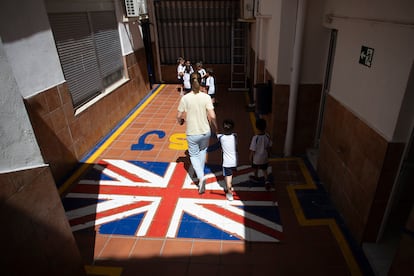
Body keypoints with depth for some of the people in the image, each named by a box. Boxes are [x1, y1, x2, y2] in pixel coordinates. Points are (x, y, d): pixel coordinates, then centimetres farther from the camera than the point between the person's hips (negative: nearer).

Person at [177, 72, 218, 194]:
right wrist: (215, 128, 2)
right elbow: (212, 116, -17)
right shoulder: (206, 97, -13)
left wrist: (180, 121, 17)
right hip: (205, 132, 2)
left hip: (192, 133, -1)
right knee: (203, 151, 28)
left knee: (194, 155, 16)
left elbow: (179, 116, -7)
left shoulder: (185, 98, -13)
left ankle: (201, 177, -2)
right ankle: (200, 172, 44)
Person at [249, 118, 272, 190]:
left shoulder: (255, 138, -30)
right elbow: (269, 147, -2)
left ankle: (256, 177, 49)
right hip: (264, 158, 3)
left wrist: (250, 157, -4)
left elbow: (252, 150, -21)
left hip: (256, 158, -2)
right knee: (264, 170, 22)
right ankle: (267, 181, 7)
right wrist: (268, 154, 16)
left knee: (256, 168, 26)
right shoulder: (267, 136, -17)